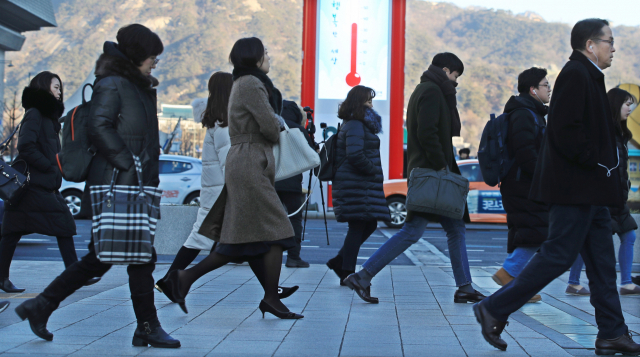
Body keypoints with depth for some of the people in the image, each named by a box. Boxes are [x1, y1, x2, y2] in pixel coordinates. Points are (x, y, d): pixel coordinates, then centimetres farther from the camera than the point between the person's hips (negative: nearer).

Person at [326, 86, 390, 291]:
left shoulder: (359, 124, 19)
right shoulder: (355, 125, -13)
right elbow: (354, 155, -25)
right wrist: (374, 171, -14)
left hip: (361, 185, 10)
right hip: (356, 185, -10)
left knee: (369, 225, 11)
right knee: (358, 227, -6)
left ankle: (340, 261, 16)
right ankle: (347, 274, -1)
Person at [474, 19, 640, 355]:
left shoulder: (587, 76, 19)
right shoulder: (575, 75, -13)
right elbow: (565, 131, -23)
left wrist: (604, 163, 12)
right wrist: (596, 162, -17)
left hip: (587, 190, 11)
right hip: (574, 188, -11)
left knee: (602, 261, 9)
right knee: (558, 255, -8)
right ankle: (494, 309, 0)